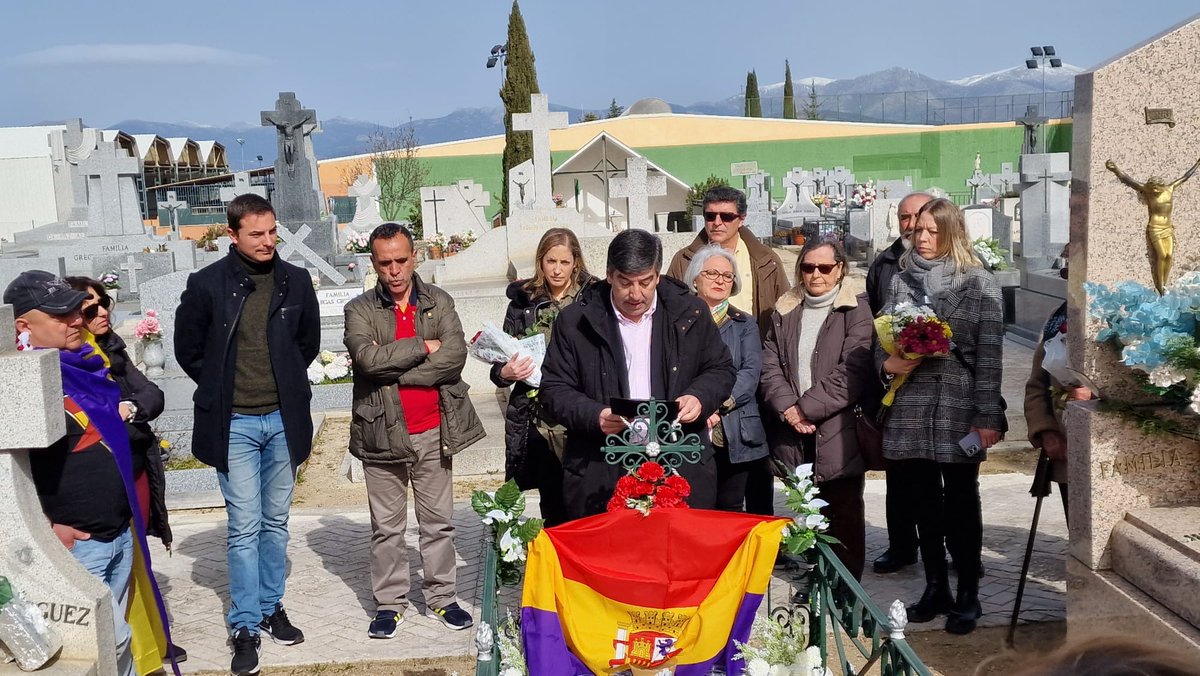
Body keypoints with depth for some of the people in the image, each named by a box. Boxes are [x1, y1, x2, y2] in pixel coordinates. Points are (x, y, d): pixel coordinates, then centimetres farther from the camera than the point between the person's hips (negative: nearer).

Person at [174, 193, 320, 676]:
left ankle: (271, 608, 27)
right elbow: (187, 348, 6)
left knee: (275, 522, 13)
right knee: (244, 527, -1)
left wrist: (286, 384, 10)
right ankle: (245, 627, 7)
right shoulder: (207, 284, -6)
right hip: (234, 424, -3)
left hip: (283, 420, 3)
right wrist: (219, 387, 4)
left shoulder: (296, 281, 1)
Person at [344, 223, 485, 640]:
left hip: (433, 432, 1)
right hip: (383, 433, -1)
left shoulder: (439, 302, 3)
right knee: (386, 527, 9)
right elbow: (368, 358, -19)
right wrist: (423, 347, -13)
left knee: (438, 522, 11)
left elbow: (455, 356, -12)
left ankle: (440, 598, 24)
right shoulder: (360, 310, -1)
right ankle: (389, 603, 22)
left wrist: (390, 368, -14)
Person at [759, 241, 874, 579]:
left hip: (839, 433, -4)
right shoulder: (785, 311, 13)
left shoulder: (856, 310, -3)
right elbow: (770, 364, 6)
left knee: (844, 514, 3)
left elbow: (853, 371, -12)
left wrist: (807, 408, -13)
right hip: (794, 433, 4)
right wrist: (787, 408, -10)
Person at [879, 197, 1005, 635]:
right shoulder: (902, 280, 11)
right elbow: (882, 339, 15)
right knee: (926, 501, 11)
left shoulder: (979, 283, -1)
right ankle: (935, 589, 24)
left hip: (959, 410, -4)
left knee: (961, 503, 4)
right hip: (911, 407, 4)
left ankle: (968, 596, 17)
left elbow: (990, 354, -5)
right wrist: (888, 364, -7)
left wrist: (988, 417, -10)